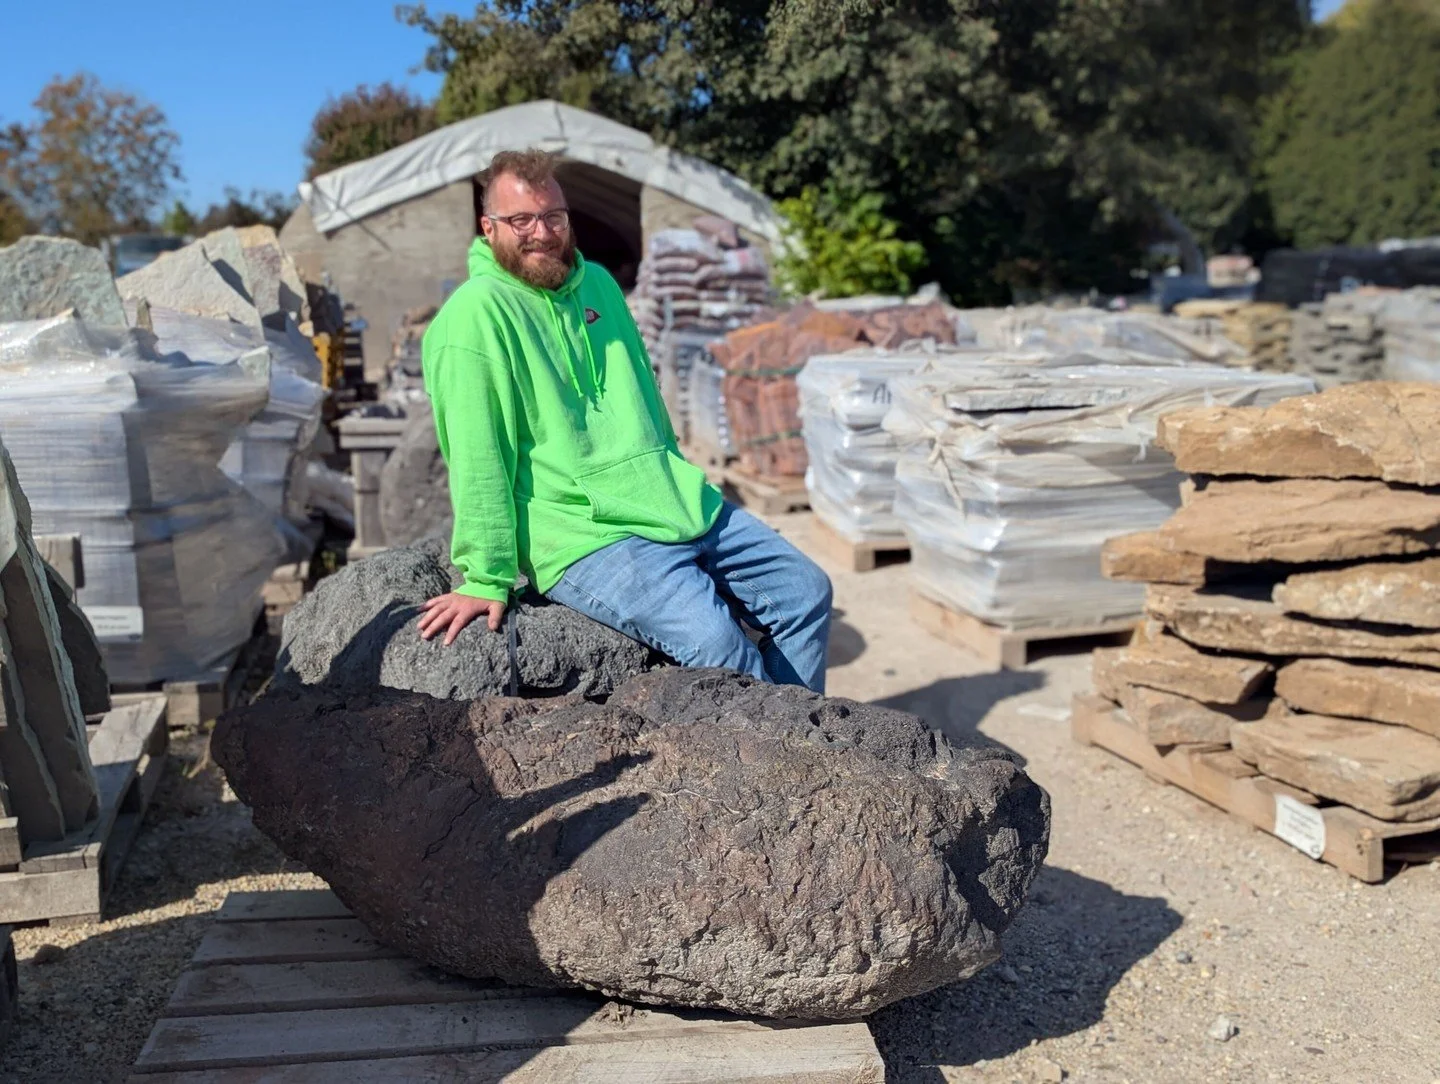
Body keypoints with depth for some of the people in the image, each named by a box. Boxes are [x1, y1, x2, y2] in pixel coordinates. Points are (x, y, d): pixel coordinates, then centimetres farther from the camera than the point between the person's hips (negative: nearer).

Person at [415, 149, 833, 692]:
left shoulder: (598, 284, 14)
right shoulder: (477, 313, -11)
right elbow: (477, 461, -16)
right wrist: (486, 581, -17)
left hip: (681, 508, 8)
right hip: (584, 536, -8)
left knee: (806, 592, 4)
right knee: (716, 640, -26)